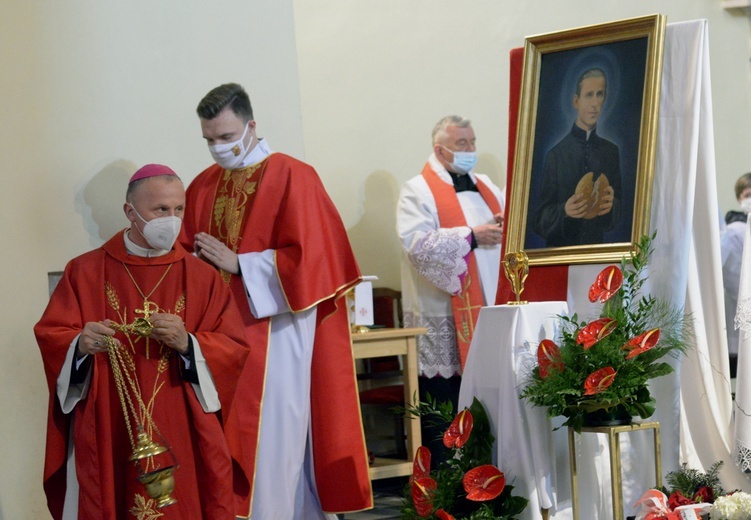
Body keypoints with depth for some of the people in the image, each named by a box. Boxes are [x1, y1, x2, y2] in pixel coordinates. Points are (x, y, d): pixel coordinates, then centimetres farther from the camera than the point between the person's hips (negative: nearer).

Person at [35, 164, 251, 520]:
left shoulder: (202, 278, 5)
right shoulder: (85, 272, 4)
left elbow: (234, 350, 0)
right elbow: (50, 336, 1)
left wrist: (187, 344, -18)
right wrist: (80, 345, -20)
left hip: (184, 437, 1)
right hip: (107, 436, -1)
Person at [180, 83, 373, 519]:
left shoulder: (292, 177, -6)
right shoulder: (203, 186, 12)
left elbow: (305, 256, -13)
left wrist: (237, 264, -14)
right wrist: (200, 262, -6)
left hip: (276, 332, -5)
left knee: (271, 440, -5)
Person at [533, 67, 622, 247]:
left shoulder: (611, 152, 7)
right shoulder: (556, 154, -2)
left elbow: (615, 218, 10)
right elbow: (539, 221, 0)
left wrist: (610, 206, -10)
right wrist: (564, 211, -18)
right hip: (559, 249, -3)